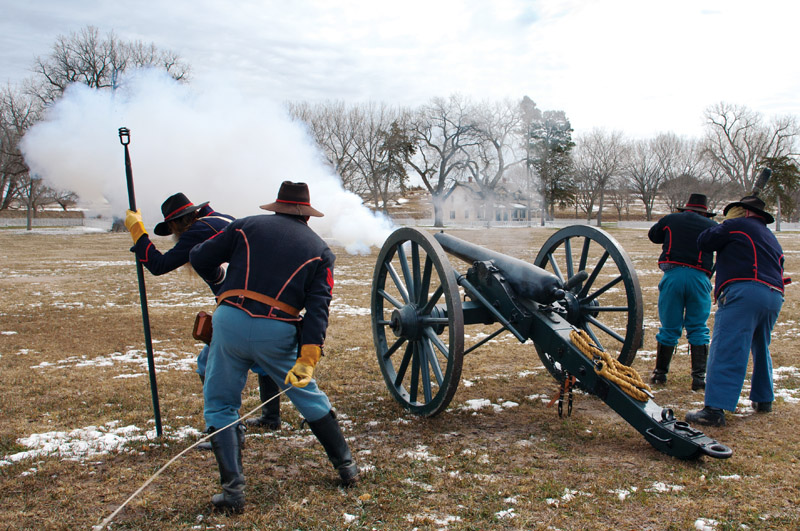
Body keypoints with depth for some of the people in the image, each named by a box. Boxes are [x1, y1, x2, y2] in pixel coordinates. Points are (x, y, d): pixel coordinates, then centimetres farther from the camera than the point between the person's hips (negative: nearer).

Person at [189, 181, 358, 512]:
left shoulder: (247, 226, 12)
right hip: (277, 334, 1)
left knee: (220, 405, 15)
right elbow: (317, 308, -2)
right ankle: (346, 467, 32)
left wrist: (219, 279, 32)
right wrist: (307, 360, -8)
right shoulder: (320, 250, 12)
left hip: (231, 321, -1)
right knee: (309, 396, 21)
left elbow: (199, 258, 10)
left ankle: (232, 489, 8)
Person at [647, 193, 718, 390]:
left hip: (673, 275, 1)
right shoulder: (711, 226, 9)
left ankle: (660, 373, 17)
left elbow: (653, 235, 27)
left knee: (669, 328, 10)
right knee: (698, 330, 9)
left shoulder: (671, 219, 12)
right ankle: (699, 377, 5)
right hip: (699, 278, -1)